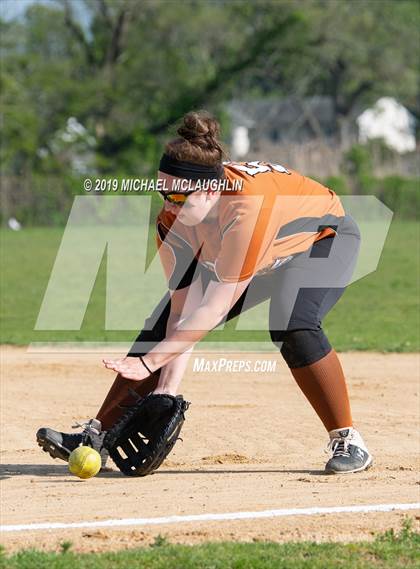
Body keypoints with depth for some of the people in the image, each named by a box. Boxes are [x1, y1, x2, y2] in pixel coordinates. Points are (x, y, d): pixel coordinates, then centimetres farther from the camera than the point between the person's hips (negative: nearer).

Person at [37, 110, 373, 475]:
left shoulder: (247, 207, -43)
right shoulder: (173, 220, -24)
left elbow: (213, 311, -39)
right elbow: (184, 310, -21)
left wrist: (151, 362, -38)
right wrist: (169, 385, -31)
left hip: (323, 240, -6)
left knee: (292, 326, -34)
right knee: (164, 325, -4)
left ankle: (348, 441, -18)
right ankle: (101, 435, 5)